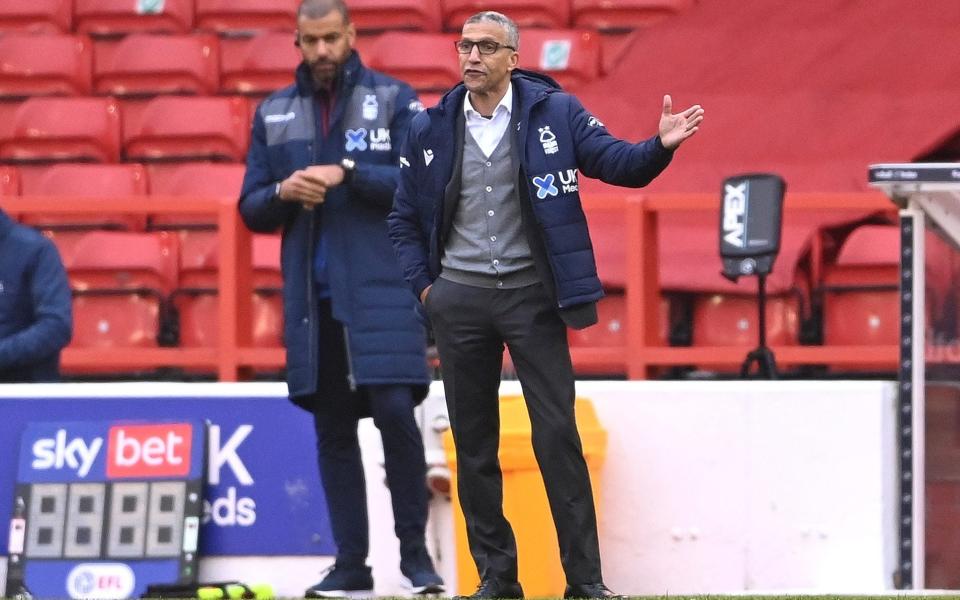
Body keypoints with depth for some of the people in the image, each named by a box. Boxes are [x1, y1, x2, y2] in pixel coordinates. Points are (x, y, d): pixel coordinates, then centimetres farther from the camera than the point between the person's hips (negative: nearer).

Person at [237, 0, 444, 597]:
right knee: (332, 428, 4)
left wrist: (347, 173, -17)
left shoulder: (394, 100, 2)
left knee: (395, 411, -13)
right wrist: (282, 194, -8)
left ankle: (416, 552, -1)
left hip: (383, 290, -4)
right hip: (312, 295, 4)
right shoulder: (274, 113, 13)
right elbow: (252, 209, 14)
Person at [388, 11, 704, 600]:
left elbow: (616, 162, -6)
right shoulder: (431, 129, 5)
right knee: (474, 442, 6)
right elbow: (405, 219, 13)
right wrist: (423, 286, 4)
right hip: (460, 298, 3)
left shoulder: (554, 112, -3)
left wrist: (660, 147, -26)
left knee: (558, 434, -6)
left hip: (531, 292, -3)